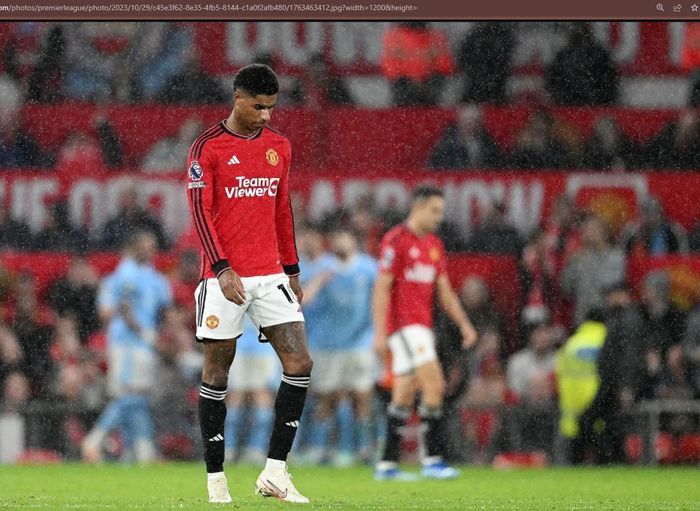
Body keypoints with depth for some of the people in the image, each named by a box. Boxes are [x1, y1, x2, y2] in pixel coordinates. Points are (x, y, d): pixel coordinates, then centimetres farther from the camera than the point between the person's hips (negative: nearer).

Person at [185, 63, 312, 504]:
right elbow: (200, 211, -9)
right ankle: (216, 478, 8)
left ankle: (275, 473, -4)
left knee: (300, 363, -7)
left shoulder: (279, 147, 12)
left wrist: (292, 270, 15)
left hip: (271, 276, 5)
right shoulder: (207, 148, -5)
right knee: (217, 373, 0)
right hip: (224, 280, -5)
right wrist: (222, 269, -18)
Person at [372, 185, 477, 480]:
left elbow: (444, 291, 20)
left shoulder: (434, 245, 15)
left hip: (421, 326, 8)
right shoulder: (396, 240, -9)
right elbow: (382, 288, -12)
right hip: (402, 323, -8)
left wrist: (464, 324, 11)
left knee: (404, 395, 8)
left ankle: (387, 463, 12)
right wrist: (380, 332, -17)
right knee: (434, 384, -16)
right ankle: (433, 458, -14)